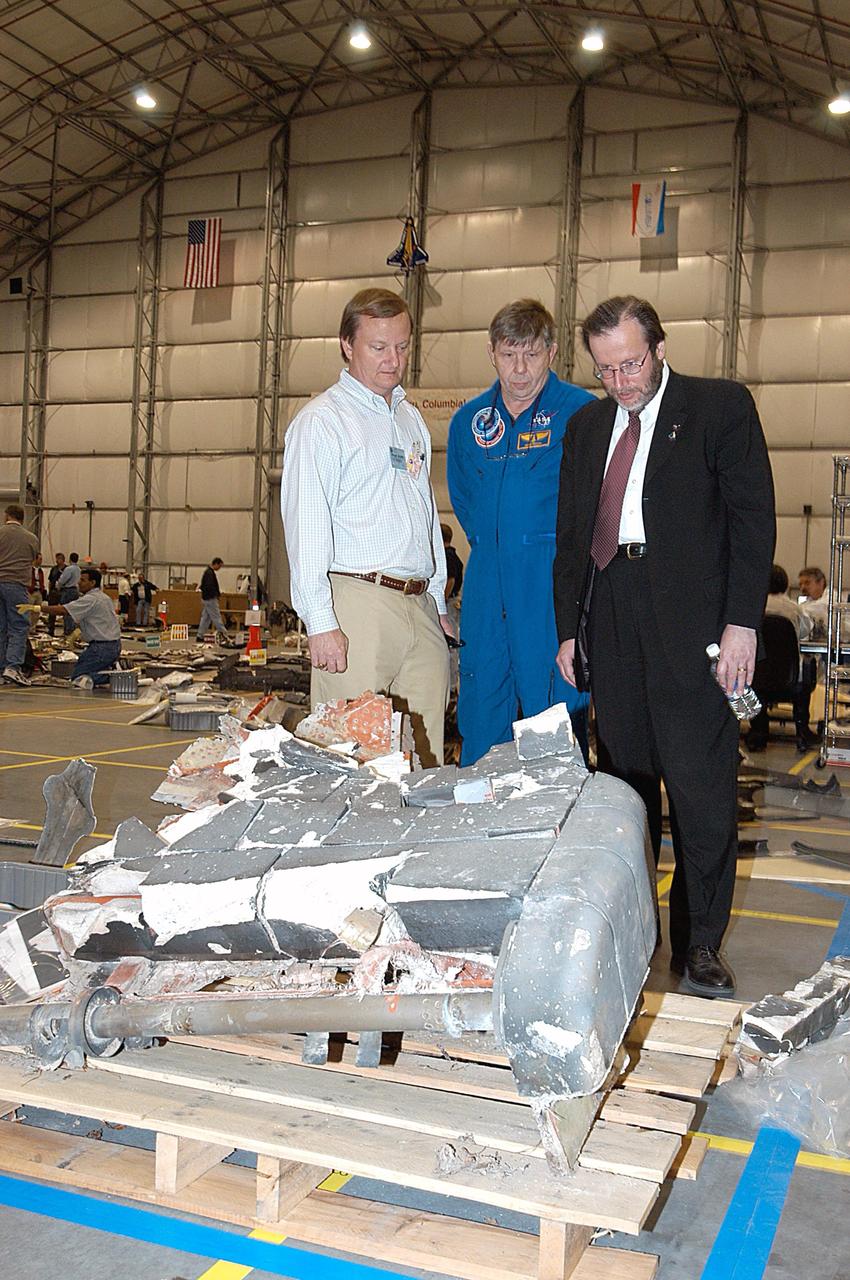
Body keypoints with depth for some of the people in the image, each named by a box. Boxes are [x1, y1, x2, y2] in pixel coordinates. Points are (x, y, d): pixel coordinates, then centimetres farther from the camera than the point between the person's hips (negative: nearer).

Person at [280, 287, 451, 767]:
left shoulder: (412, 420, 20)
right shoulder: (321, 421, -2)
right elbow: (306, 524, -10)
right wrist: (320, 621, -17)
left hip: (420, 605, 7)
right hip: (358, 602, -7)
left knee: (427, 755, 5)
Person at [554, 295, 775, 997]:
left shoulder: (721, 405, 3)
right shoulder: (586, 424, 18)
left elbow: (753, 517, -3)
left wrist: (741, 622, -11)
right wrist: (569, 628, 12)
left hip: (693, 622, -4)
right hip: (611, 618, 5)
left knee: (703, 786, -2)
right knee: (624, 777, 8)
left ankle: (700, 942, 10)